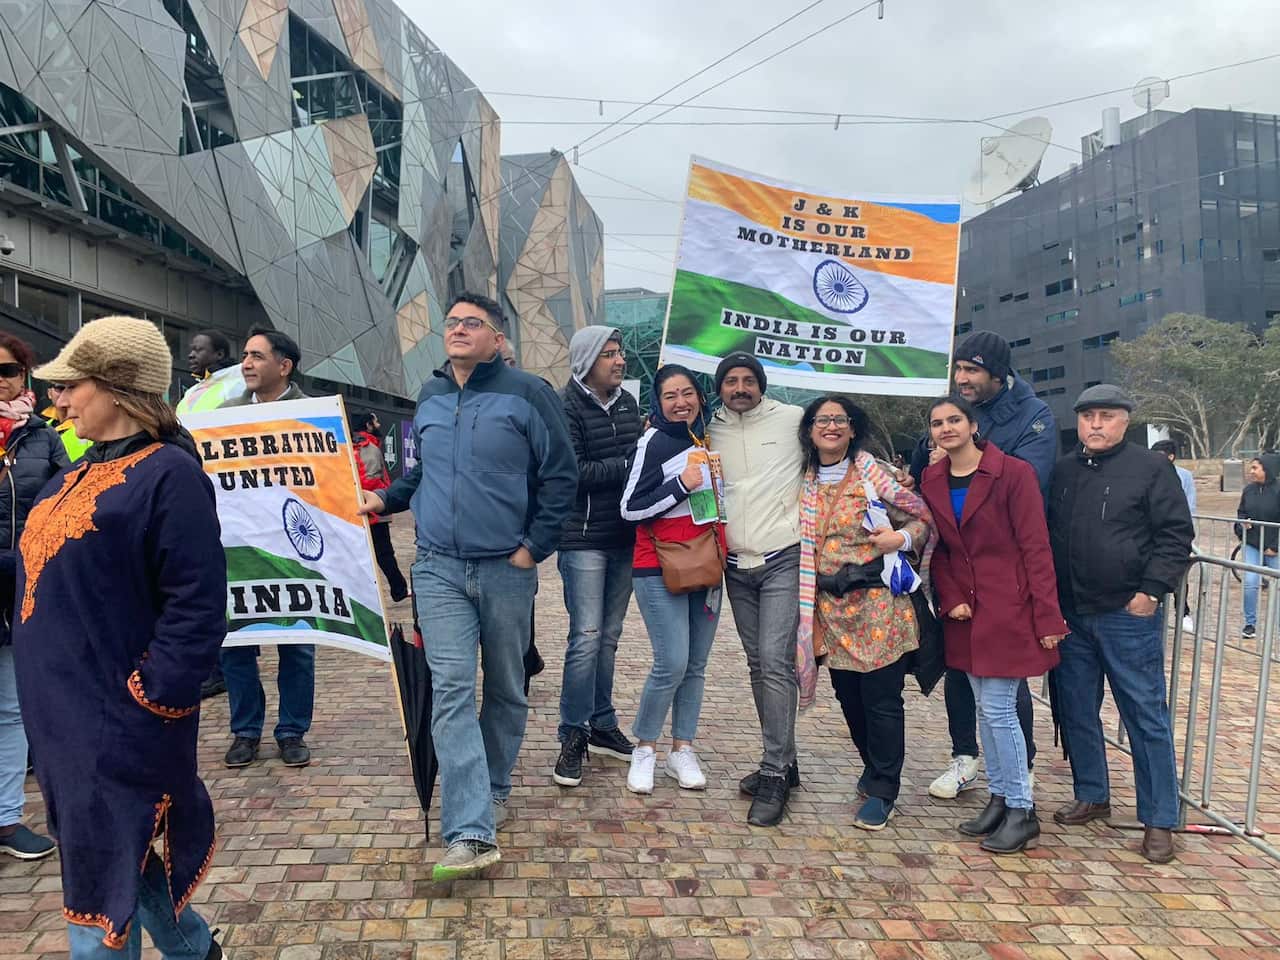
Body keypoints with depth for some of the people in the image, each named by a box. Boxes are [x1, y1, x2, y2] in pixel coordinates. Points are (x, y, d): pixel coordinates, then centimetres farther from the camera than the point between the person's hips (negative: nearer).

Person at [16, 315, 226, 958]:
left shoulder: (167, 473, -16)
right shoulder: (79, 475, 12)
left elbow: (197, 606, -20)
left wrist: (151, 698, -20)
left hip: (118, 720, -9)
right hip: (62, 715, 9)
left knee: (105, 867, 2)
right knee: (116, 850, 20)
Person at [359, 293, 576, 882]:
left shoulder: (526, 393, -6)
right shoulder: (428, 399, 10)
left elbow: (560, 474, -6)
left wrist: (535, 546, -9)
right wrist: (385, 500, 9)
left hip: (507, 570, -2)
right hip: (439, 569, 3)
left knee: (506, 689, 12)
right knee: (451, 690, -8)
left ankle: (493, 791, 34)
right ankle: (471, 833, -9)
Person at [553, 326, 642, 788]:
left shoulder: (627, 402, 13)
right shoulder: (566, 407, -10)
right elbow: (573, 472, -18)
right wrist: (627, 464, -15)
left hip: (625, 538, 7)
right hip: (583, 539, -7)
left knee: (609, 636, 14)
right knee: (587, 637, -7)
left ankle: (602, 725, 25)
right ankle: (573, 736, 4)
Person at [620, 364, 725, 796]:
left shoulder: (708, 441, 13)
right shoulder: (654, 443, -7)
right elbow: (630, 508, -11)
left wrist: (720, 555, 16)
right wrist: (681, 485, -17)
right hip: (660, 569, -6)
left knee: (696, 665, 8)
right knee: (672, 664, -11)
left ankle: (682, 750, 19)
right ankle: (644, 749, 8)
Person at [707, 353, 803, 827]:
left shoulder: (792, 419, -3)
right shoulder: (710, 431, 8)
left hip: (784, 559, -5)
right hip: (737, 565, 5)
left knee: (775, 663, -12)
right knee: (758, 664, 12)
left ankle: (774, 775, -3)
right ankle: (783, 760, 25)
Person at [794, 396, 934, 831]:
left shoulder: (871, 472, -4)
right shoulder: (807, 482, 9)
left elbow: (924, 515, 0)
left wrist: (902, 538, -17)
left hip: (878, 603, -5)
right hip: (831, 607, 5)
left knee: (882, 699, -1)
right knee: (849, 697, 11)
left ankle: (881, 791, 13)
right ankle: (877, 772, 33)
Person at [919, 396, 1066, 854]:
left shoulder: (1013, 473, -12)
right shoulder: (932, 481, 5)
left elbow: (1036, 547, -13)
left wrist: (1048, 617, -14)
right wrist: (950, 600, -4)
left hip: (1008, 609, -6)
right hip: (965, 611, 6)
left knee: (998, 709, -4)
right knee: (985, 709, 13)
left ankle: (1022, 812, 11)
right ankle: (1000, 798, 27)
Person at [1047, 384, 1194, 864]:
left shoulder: (1150, 468, -4)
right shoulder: (1063, 472, 10)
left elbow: (1176, 536, -5)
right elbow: (1046, 536, 16)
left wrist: (1151, 591, -12)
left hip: (1128, 615, -5)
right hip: (1069, 616, 5)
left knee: (1146, 716, 2)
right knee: (1076, 711, 13)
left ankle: (1159, 820, 14)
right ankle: (1092, 797, 30)